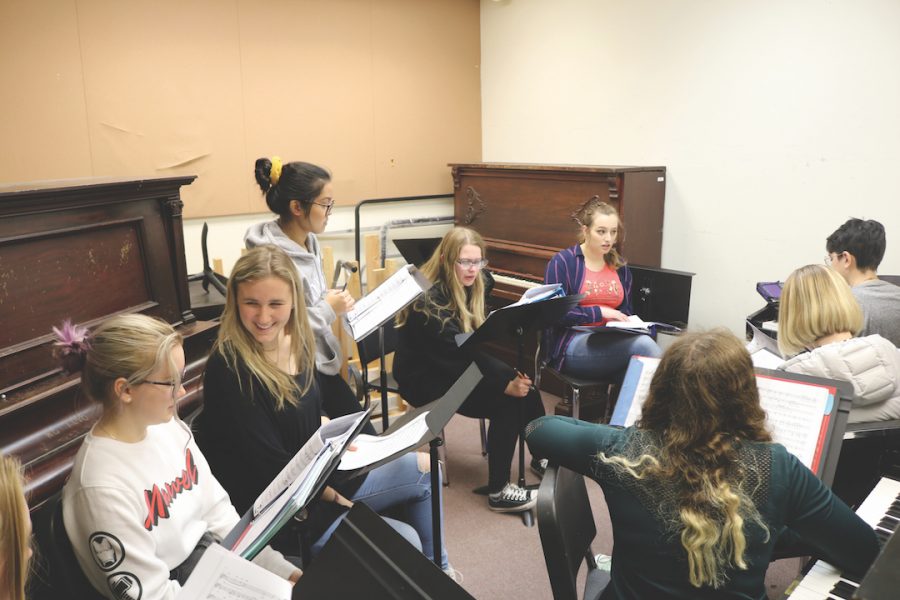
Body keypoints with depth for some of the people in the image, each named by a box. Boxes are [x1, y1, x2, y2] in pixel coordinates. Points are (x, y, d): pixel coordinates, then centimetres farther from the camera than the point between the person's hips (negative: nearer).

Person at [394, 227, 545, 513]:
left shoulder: (470, 286, 2)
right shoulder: (429, 300, -24)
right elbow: (457, 355, -28)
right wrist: (504, 384, -29)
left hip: (456, 368, 7)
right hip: (425, 377, -7)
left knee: (524, 385, -12)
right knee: (506, 403, -23)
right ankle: (499, 491, -11)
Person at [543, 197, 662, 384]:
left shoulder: (619, 266, 17)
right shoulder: (562, 262, -1)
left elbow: (626, 310, 19)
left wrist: (621, 322, -5)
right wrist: (599, 312, -13)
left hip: (611, 342, 5)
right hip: (572, 345, -5)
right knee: (643, 344, -30)